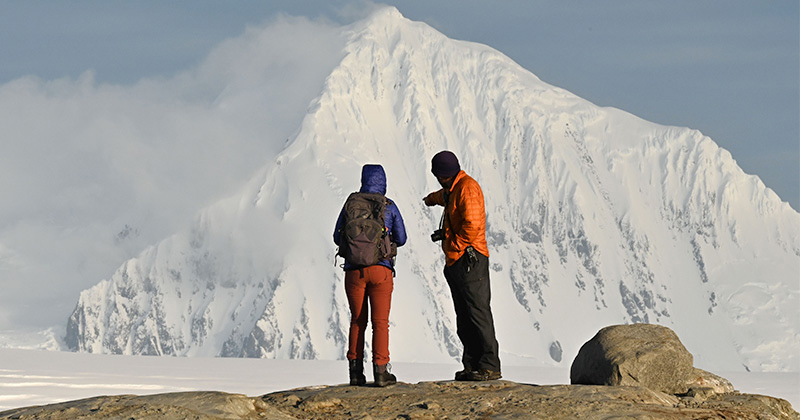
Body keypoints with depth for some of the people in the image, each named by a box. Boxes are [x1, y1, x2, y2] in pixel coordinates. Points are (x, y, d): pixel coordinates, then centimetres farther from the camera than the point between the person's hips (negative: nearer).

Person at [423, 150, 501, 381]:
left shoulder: (467, 187, -10)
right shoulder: (452, 189, 21)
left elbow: (472, 225, -21)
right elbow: (444, 196, 49)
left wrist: (453, 242, -10)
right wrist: (431, 199, 69)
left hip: (469, 259, -10)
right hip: (455, 263, 10)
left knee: (478, 312, -13)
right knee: (464, 318, 7)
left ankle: (489, 366, -16)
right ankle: (472, 365, 7)